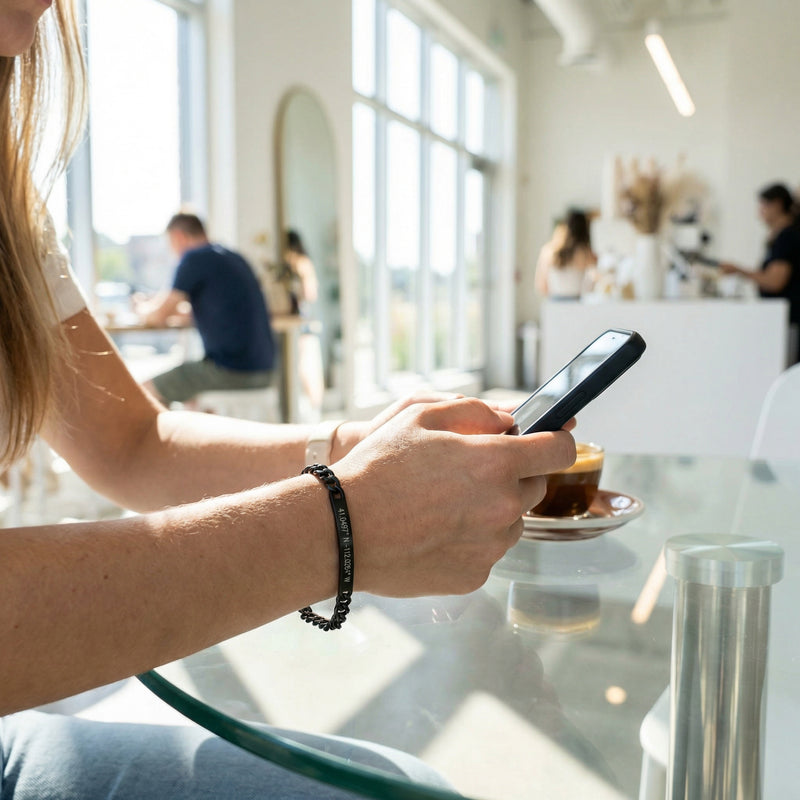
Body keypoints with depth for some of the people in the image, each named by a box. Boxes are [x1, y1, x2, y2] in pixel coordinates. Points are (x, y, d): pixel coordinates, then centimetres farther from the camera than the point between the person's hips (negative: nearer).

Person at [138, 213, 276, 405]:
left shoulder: (194, 258, -7)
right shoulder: (234, 257, 17)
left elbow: (159, 316, -5)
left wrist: (143, 309, 18)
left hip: (230, 371, -9)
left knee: (146, 391, 5)